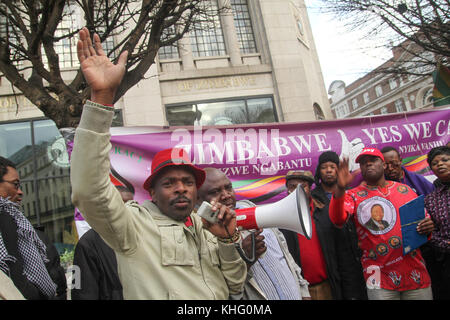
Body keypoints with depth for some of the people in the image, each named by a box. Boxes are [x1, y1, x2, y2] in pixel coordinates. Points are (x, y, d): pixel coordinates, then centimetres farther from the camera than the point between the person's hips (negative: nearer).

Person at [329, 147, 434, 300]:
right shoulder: (353, 195, 1)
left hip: (415, 272, 3)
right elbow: (338, 219, -18)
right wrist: (340, 188, -34)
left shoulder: (404, 189, 10)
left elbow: (423, 217, 18)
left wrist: (428, 226, -6)